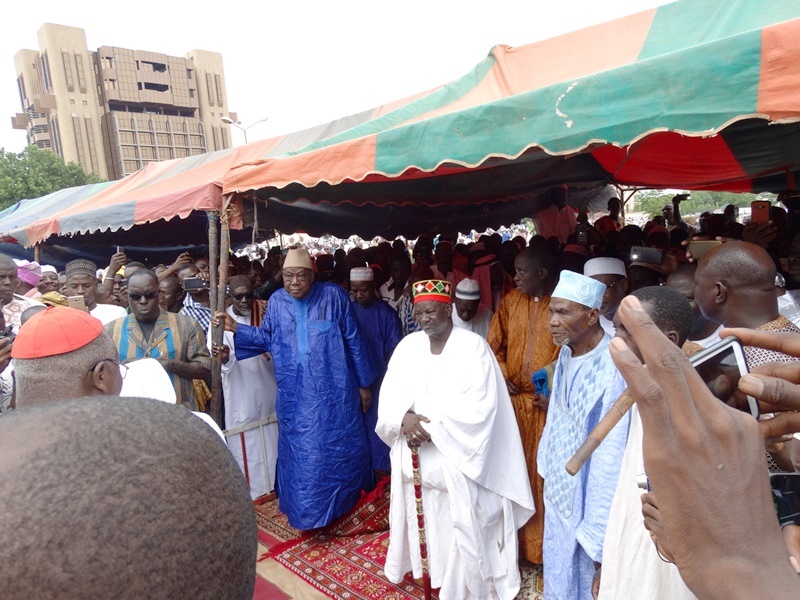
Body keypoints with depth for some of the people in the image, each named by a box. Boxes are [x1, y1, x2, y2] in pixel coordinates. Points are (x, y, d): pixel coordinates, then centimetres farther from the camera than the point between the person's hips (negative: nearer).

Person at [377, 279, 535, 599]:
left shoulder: (473, 347, -11)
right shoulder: (408, 345, 3)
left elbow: (480, 405, -17)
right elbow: (390, 393, 1)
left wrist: (433, 426, -21)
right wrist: (405, 417, -20)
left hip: (459, 458, -4)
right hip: (417, 456, 4)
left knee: (462, 525, 3)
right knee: (429, 521, 14)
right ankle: (430, 573, 35)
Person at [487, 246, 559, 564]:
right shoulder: (510, 301, 4)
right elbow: (494, 344, 10)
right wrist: (502, 376, -4)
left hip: (547, 403, -3)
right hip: (513, 398, 4)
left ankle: (544, 541, 23)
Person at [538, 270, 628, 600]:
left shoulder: (613, 368, -26)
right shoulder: (566, 353, -2)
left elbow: (612, 453, -24)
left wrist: (599, 533, -20)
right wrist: (547, 465, 13)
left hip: (586, 501, -6)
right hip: (558, 492, 6)